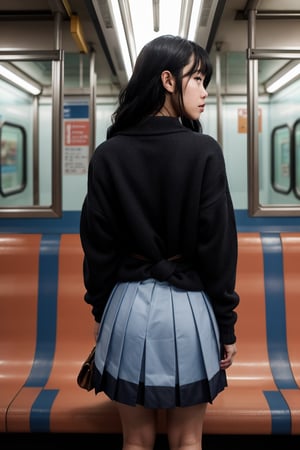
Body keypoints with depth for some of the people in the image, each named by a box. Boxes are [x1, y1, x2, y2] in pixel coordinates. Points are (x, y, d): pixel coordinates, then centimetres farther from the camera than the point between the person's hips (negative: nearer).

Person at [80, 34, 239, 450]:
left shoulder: (108, 155, -3)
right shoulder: (204, 151, -10)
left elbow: (98, 245, 0)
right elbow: (218, 246, -9)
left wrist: (100, 311, 11)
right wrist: (227, 323, 1)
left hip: (128, 306, 2)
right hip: (188, 307, -2)